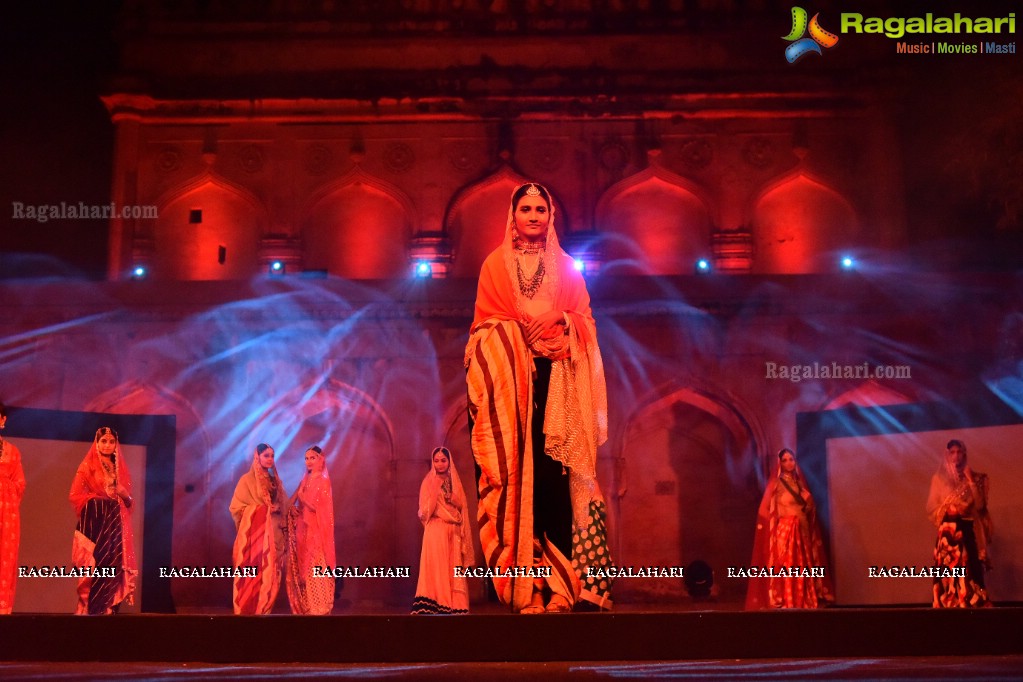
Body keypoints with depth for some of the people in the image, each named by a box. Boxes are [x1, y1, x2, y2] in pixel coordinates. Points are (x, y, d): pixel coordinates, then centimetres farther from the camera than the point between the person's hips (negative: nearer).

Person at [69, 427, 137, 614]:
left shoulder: (121, 468, 15)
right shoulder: (87, 466, 3)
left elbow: (128, 501, 16)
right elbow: (75, 495, -3)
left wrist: (126, 496, -5)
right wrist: (97, 498, -10)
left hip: (116, 522, 4)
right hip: (94, 521, -4)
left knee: (114, 562, -3)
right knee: (94, 561, -11)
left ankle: (109, 607, 0)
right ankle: (87, 606, -7)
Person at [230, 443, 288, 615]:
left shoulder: (275, 481, 15)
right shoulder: (247, 480, -2)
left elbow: (283, 505, 16)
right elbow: (236, 507, -5)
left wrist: (281, 519, -3)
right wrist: (259, 510, -11)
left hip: (274, 532, 6)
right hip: (255, 532, -6)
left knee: (270, 571, 4)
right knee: (254, 570, -6)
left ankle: (264, 609, 10)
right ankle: (249, 609, 0)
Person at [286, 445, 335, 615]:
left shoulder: (323, 481, -7)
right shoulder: (305, 480, 15)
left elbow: (315, 506, -15)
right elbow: (293, 500, 14)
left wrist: (301, 495, -4)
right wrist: (292, 507, -7)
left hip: (315, 530, -7)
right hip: (302, 529, 7)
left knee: (315, 568, -7)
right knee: (302, 567, 8)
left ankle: (318, 606, -4)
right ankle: (305, 605, 14)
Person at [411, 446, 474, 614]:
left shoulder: (455, 482, 15)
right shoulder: (429, 482, 3)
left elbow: (462, 507, 16)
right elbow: (425, 511, -6)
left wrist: (453, 499, -3)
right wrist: (435, 489, -13)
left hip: (454, 533, 4)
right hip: (436, 532, -4)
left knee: (454, 571, -1)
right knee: (437, 569, -12)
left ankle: (454, 606, 0)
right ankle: (435, 608, -15)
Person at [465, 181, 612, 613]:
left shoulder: (566, 267, 18)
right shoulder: (496, 264, 14)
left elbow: (584, 319, 10)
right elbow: (487, 322, 6)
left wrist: (560, 324, -10)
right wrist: (522, 333, -9)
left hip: (557, 377, 1)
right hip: (509, 374, -1)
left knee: (555, 466, -10)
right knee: (518, 468, -9)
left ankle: (561, 577, -11)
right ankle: (527, 582, -9)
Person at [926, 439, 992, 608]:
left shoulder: (973, 477, 8)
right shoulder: (939, 478, 5)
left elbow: (980, 505, -3)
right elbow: (931, 508, 5)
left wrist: (971, 481, -8)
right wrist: (947, 510, -12)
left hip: (968, 530, 1)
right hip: (948, 532, -1)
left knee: (969, 571, -6)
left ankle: (971, 604, -2)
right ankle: (949, 605, -3)